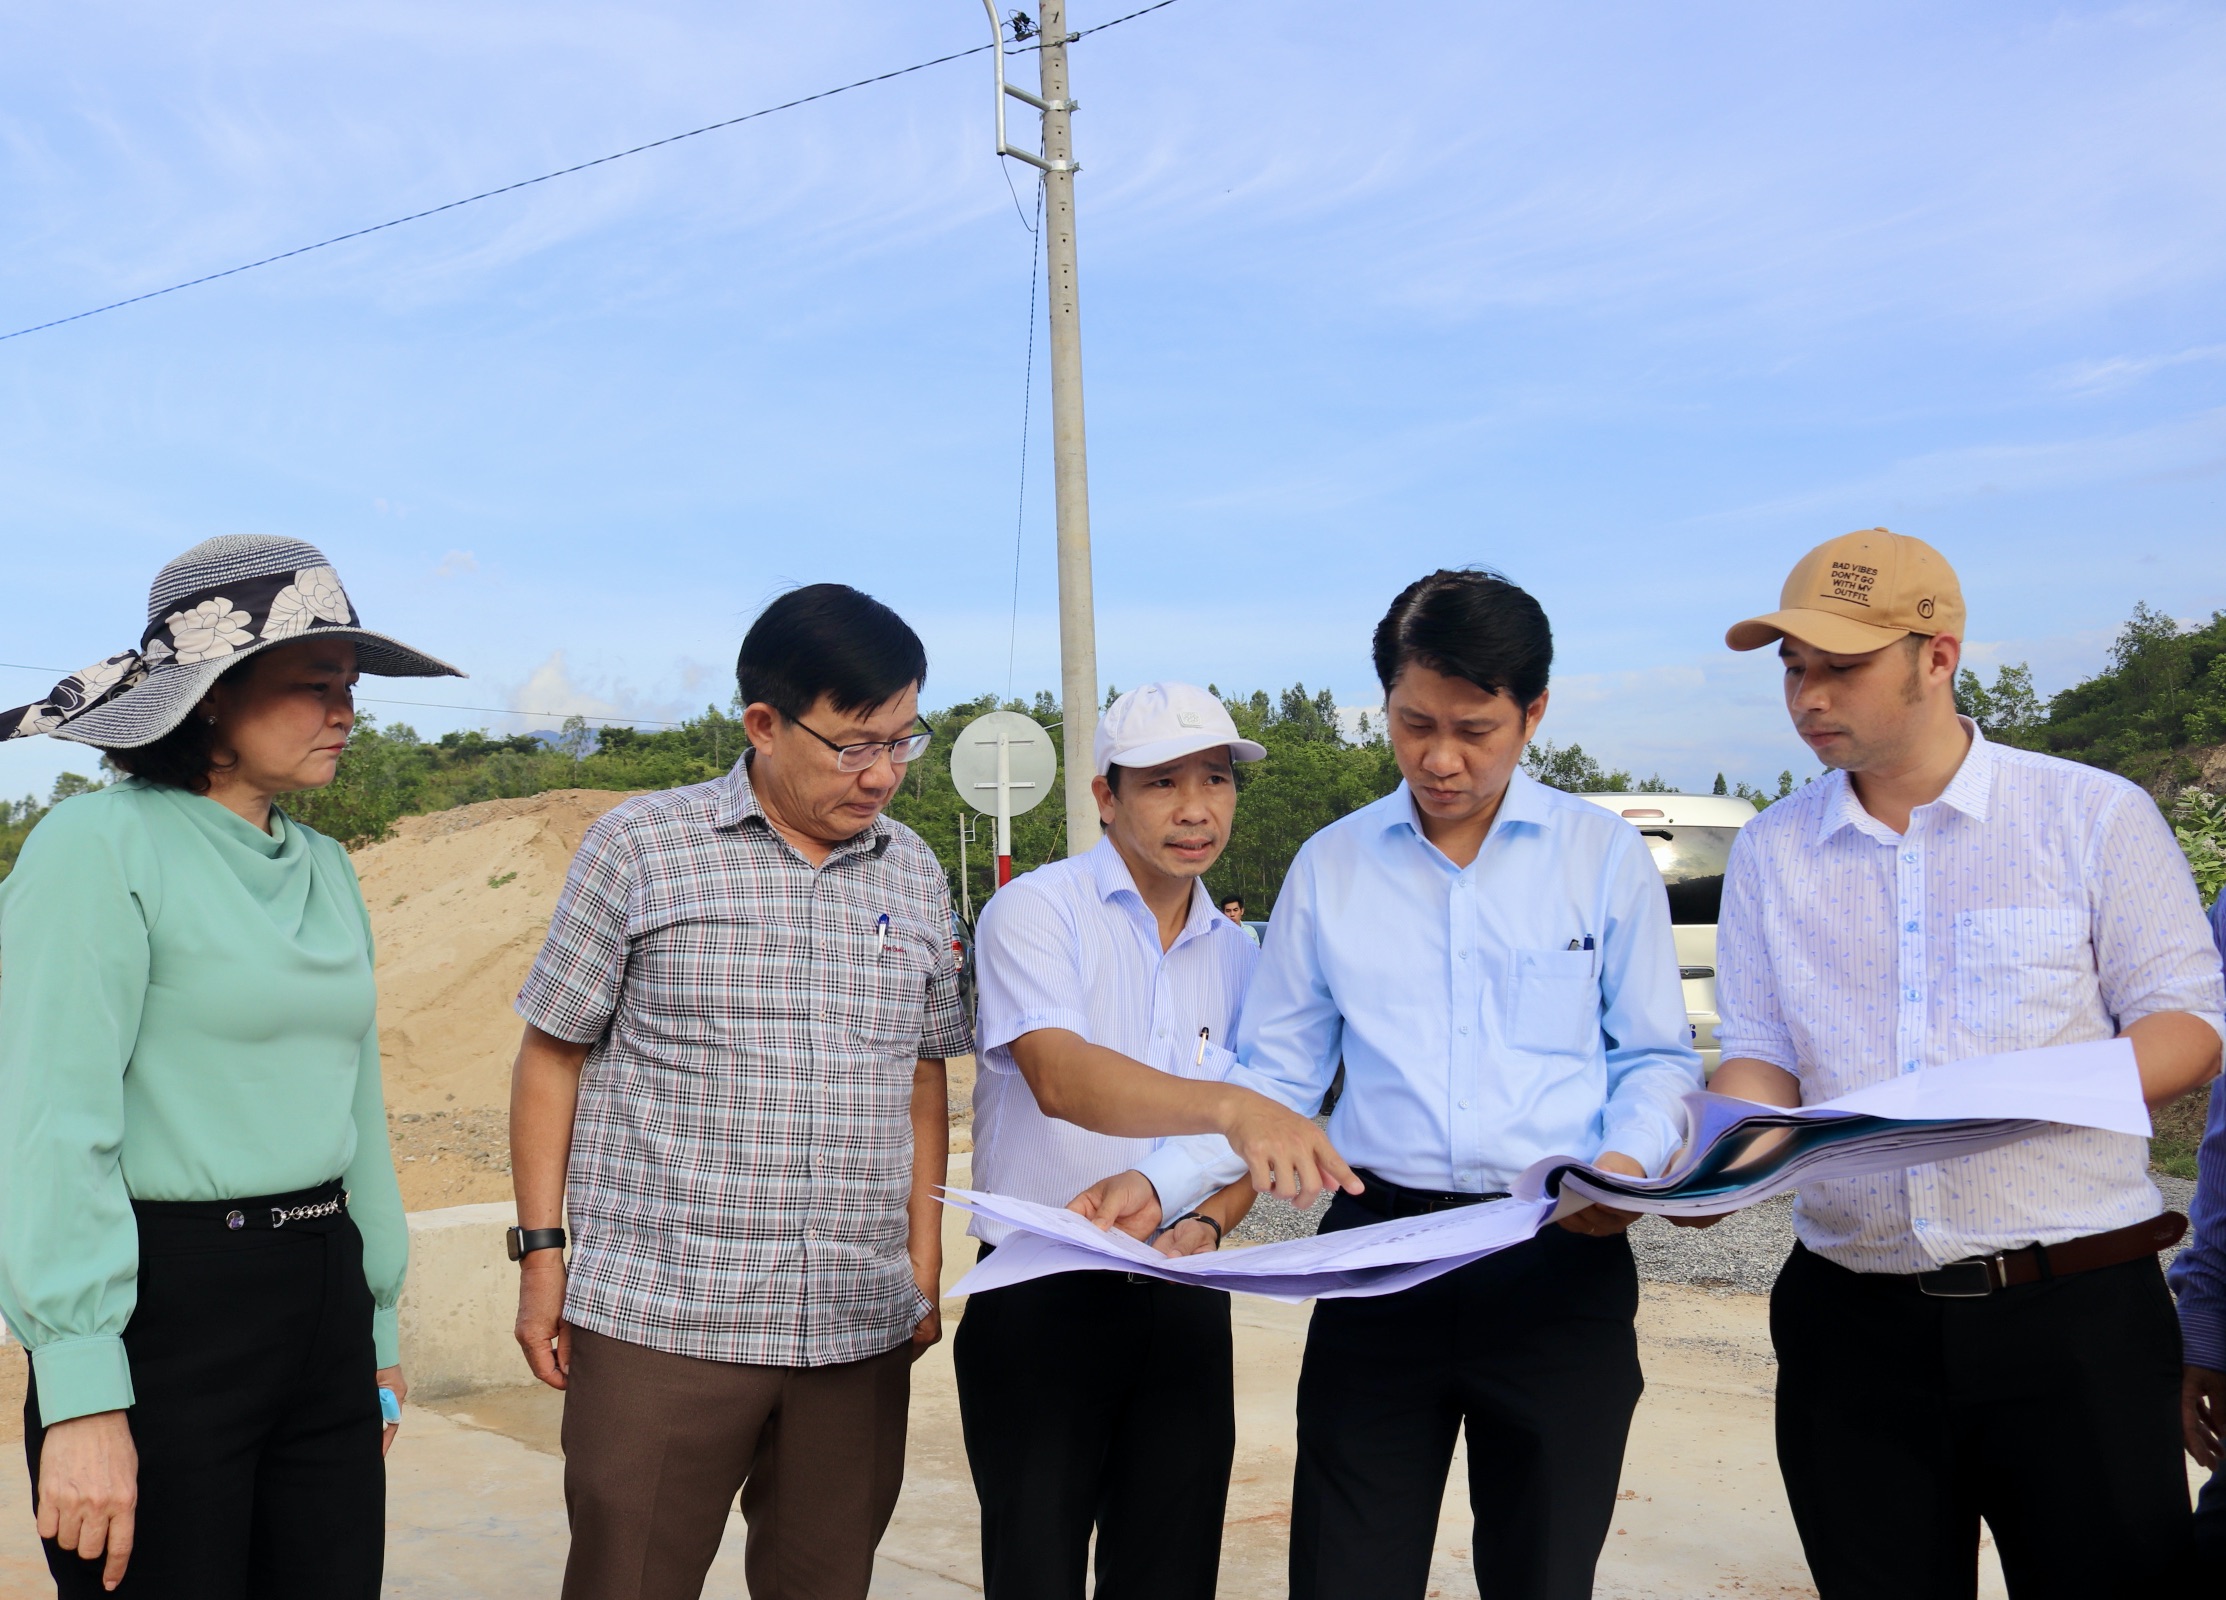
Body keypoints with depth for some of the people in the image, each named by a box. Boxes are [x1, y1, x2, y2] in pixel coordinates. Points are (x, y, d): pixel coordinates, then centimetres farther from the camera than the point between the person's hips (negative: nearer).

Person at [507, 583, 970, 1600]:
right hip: (661, 1323, -4)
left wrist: (925, 1262, 13)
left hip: (860, 1328, 4)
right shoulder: (638, 848, -2)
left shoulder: (913, 875, 10)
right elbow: (552, 1058, 2)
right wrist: (541, 1251, -2)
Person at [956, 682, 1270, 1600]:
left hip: (1184, 1308, 5)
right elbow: (1060, 1077, -26)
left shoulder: (1235, 956, 9)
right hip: (1041, 1302, -5)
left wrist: (1205, 1227, -7)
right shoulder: (1037, 911, -8)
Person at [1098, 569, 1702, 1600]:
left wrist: (1629, 1161, -15)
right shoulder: (1329, 867, 6)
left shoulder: (1604, 855, 1)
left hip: (1561, 1260, -1)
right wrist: (1159, 1183, -5)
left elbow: (1657, 1058, 5)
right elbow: (1275, 1072, 8)